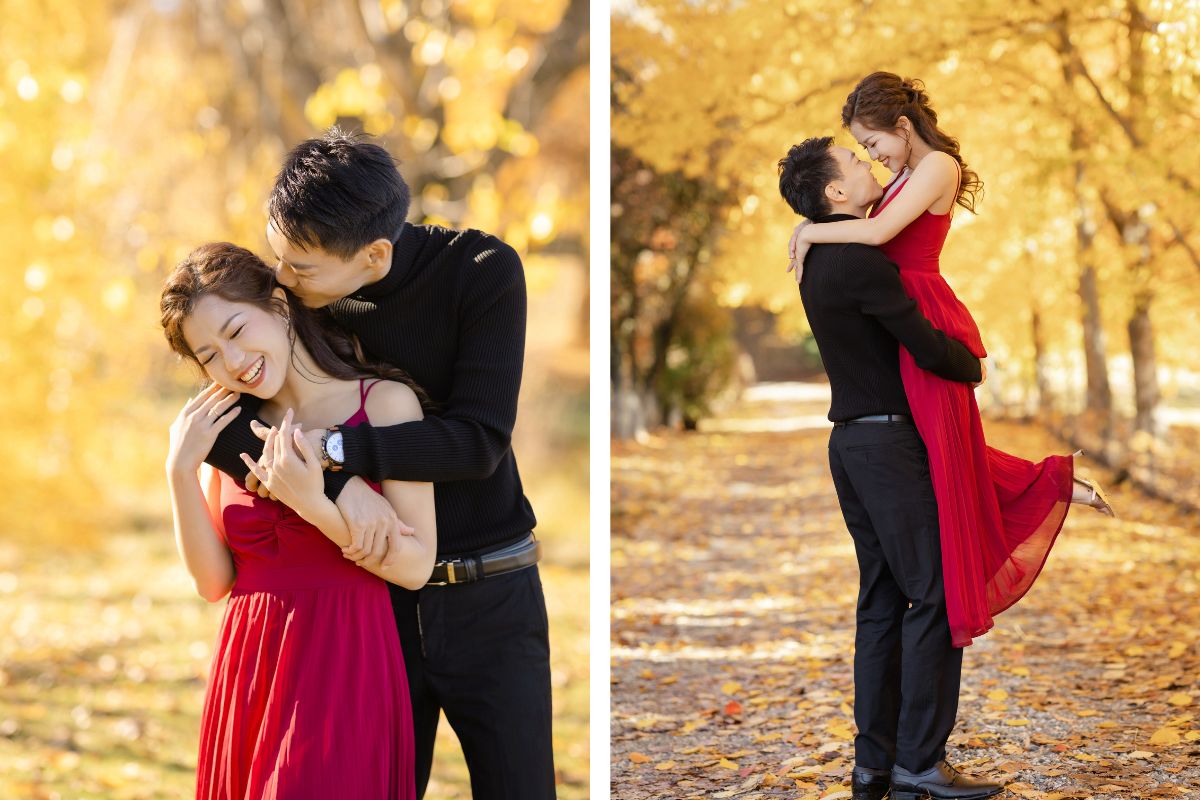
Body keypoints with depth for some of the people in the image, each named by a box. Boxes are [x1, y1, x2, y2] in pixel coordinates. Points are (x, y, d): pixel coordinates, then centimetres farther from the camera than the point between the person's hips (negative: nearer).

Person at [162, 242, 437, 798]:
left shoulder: (385, 402, -3)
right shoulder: (228, 426, 10)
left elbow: (416, 566, -7)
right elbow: (214, 581, 7)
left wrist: (313, 505, -18)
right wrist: (181, 471, -3)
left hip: (344, 666, -4)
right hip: (246, 665, 4)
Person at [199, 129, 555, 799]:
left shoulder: (485, 270, -13)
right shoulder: (297, 297, -5)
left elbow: (480, 440, -19)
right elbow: (216, 427, -10)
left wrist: (333, 449, -27)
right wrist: (342, 486, -23)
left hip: (488, 595, -2)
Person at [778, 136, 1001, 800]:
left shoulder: (819, 259, 12)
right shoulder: (862, 262, -18)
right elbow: (928, 349, -16)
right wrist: (974, 366, 2)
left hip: (851, 441, 10)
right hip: (890, 442, -10)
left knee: (883, 601, 10)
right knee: (936, 595, -7)